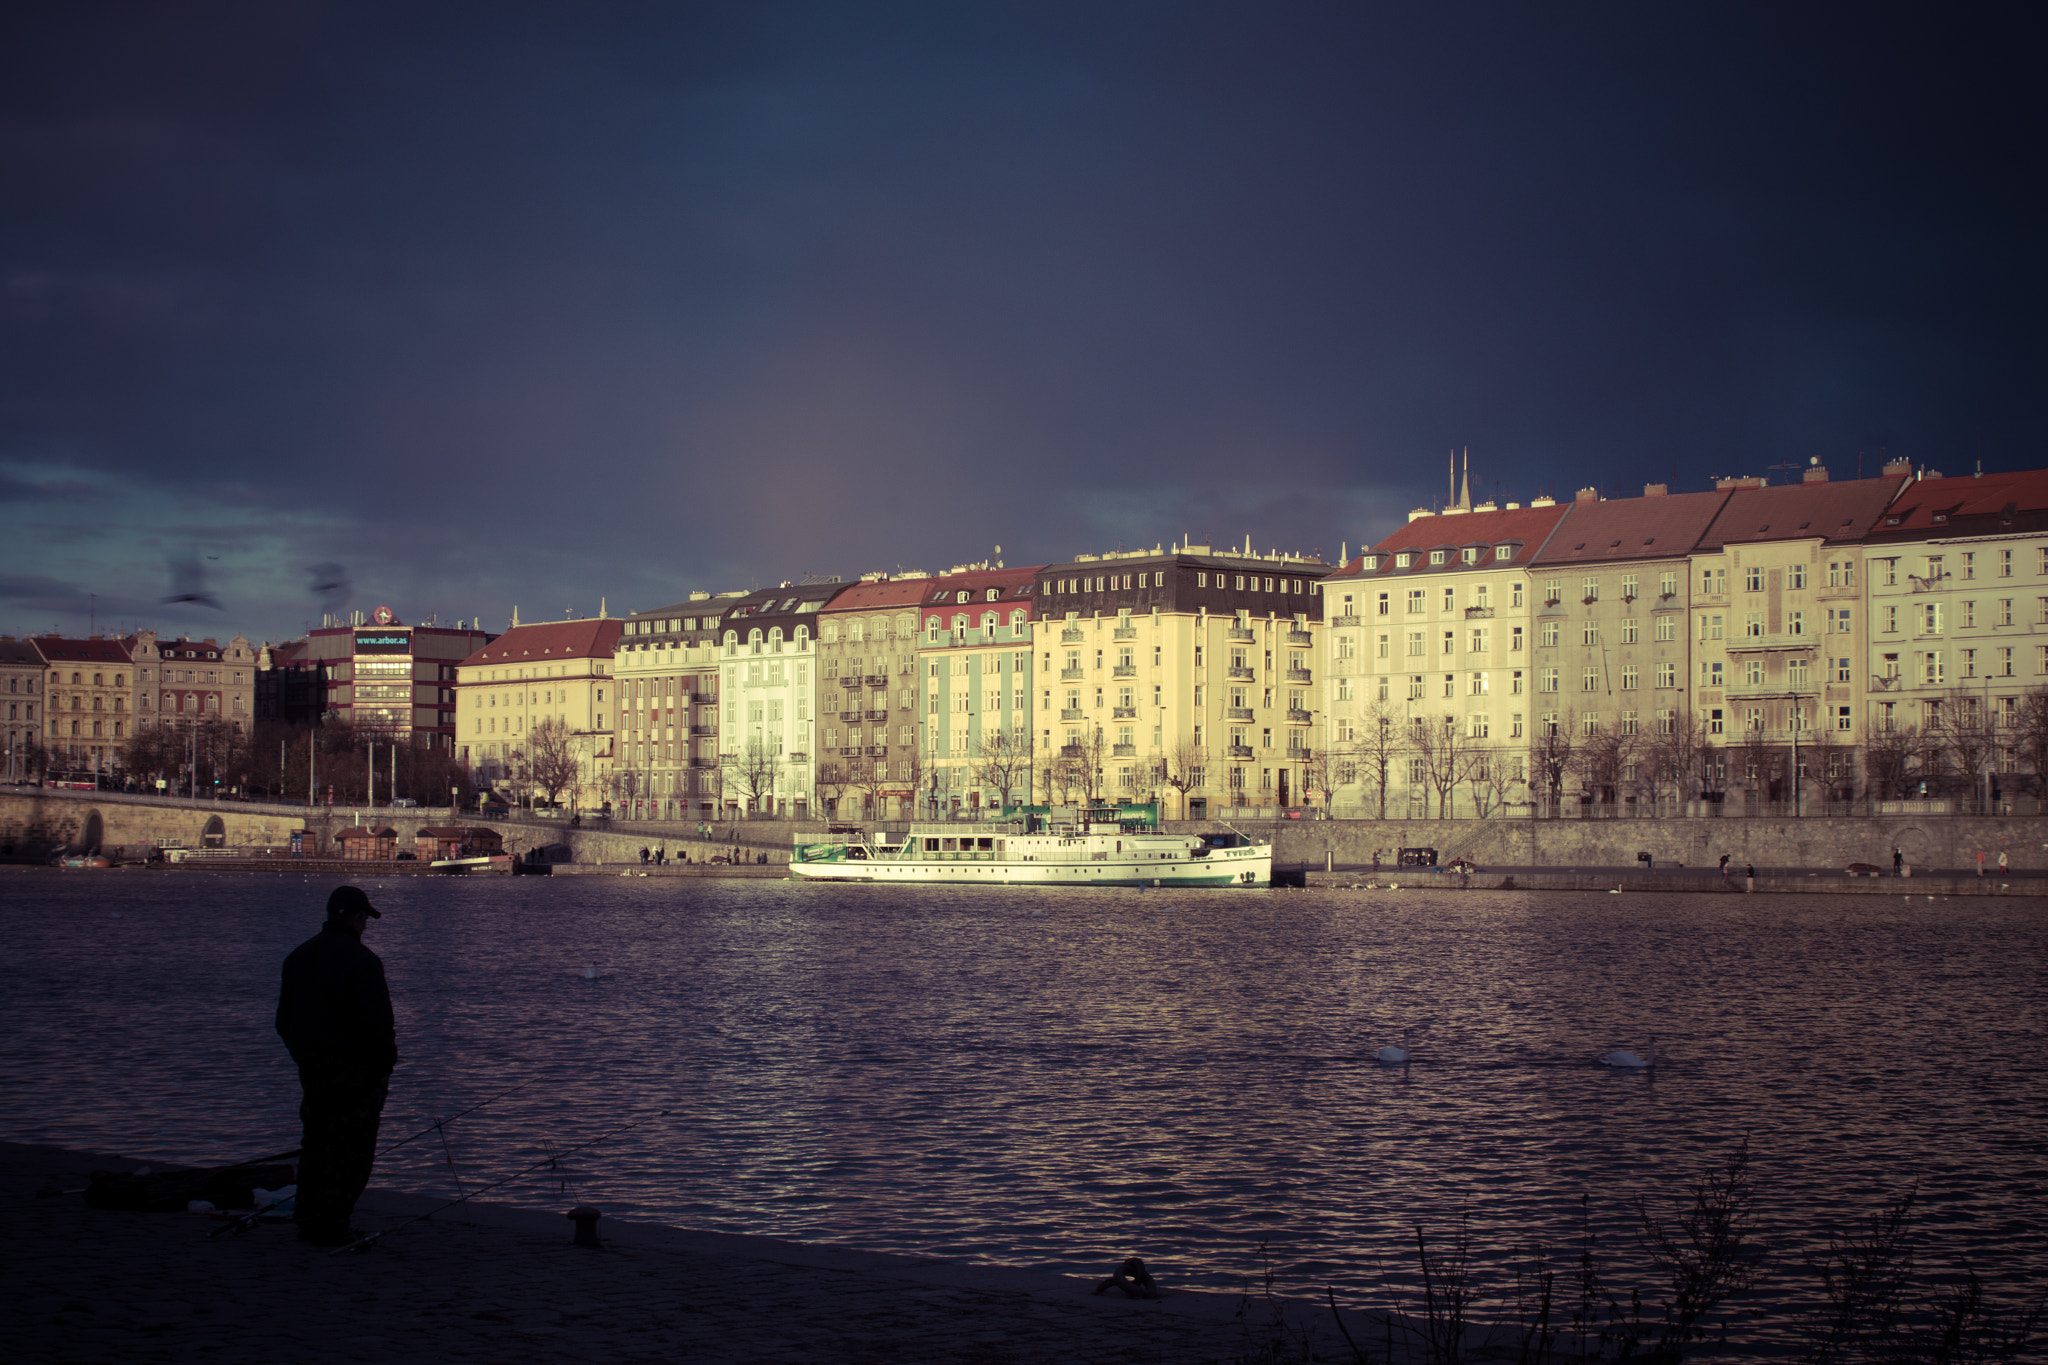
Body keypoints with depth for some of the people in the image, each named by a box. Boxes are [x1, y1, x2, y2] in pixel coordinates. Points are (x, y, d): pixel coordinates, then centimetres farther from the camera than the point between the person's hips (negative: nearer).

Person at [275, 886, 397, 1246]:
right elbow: (376, 1022, -18)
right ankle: (332, 1226, -2)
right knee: (351, 1148, -1)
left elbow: (284, 1019, 15)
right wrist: (385, 1065, -8)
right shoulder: (361, 960, -15)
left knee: (316, 1142, 16)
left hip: (313, 1067, 8)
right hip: (356, 1068, -7)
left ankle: (308, 1220, 21)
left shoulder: (299, 956, 10)